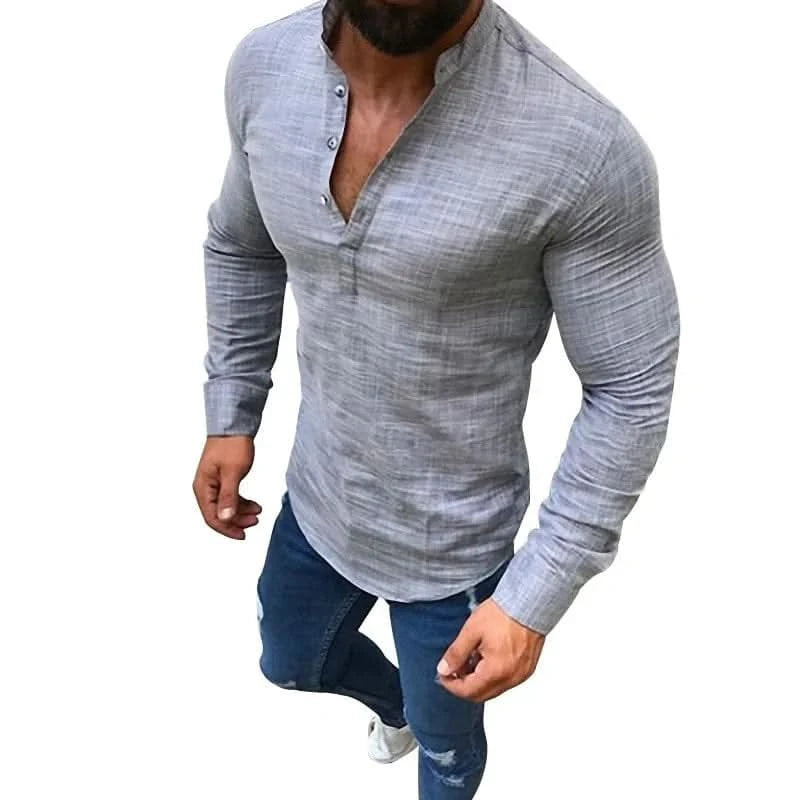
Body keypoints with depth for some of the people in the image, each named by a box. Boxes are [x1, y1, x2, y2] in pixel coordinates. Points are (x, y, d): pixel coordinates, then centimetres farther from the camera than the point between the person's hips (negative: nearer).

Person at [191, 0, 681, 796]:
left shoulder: (586, 146, -31)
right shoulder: (265, 65, -14)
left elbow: (631, 392, -20)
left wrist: (536, 597, -19)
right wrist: (229, 416, 3)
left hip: (454, 543, -5)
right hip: (317, 498, 5)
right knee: (290, 663, 33)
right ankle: (393, 701, 69)